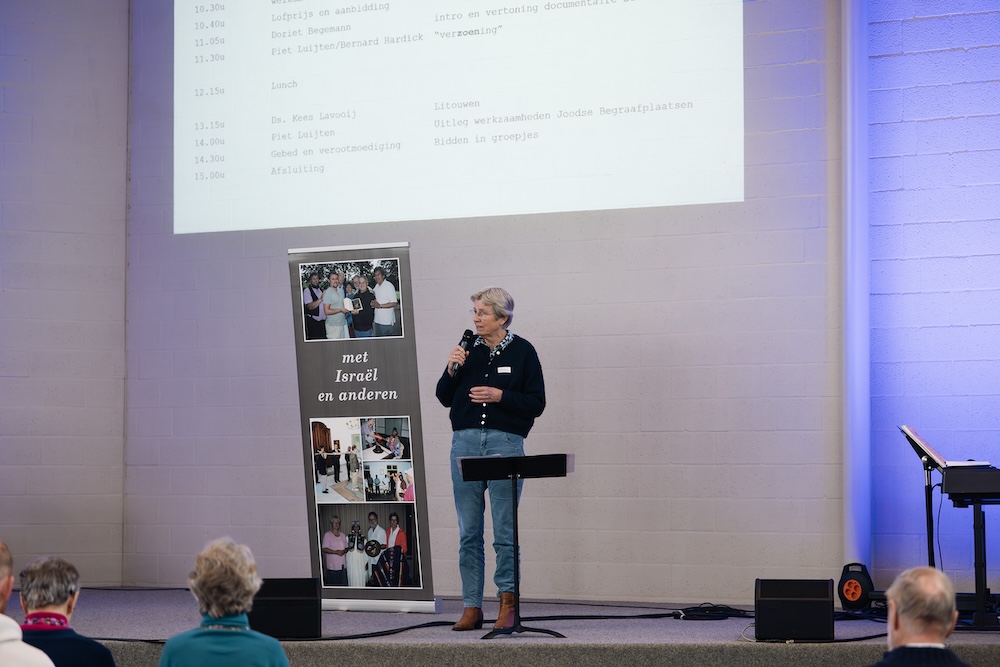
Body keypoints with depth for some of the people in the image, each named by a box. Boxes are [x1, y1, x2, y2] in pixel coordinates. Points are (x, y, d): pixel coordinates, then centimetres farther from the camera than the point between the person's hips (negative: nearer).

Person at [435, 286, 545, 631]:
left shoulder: (522, 351, 2)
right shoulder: (468, 349, 10)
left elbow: (536, 403, 0)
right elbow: (445, 398, 13)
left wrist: (501, 396, -12)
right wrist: (451, 370, -3)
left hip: (505, 443, -3)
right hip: (466, 443, 3)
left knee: (505, 531, -1)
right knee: (468, 532, 5)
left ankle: (507, 603, 10)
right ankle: (472, 607, 10)